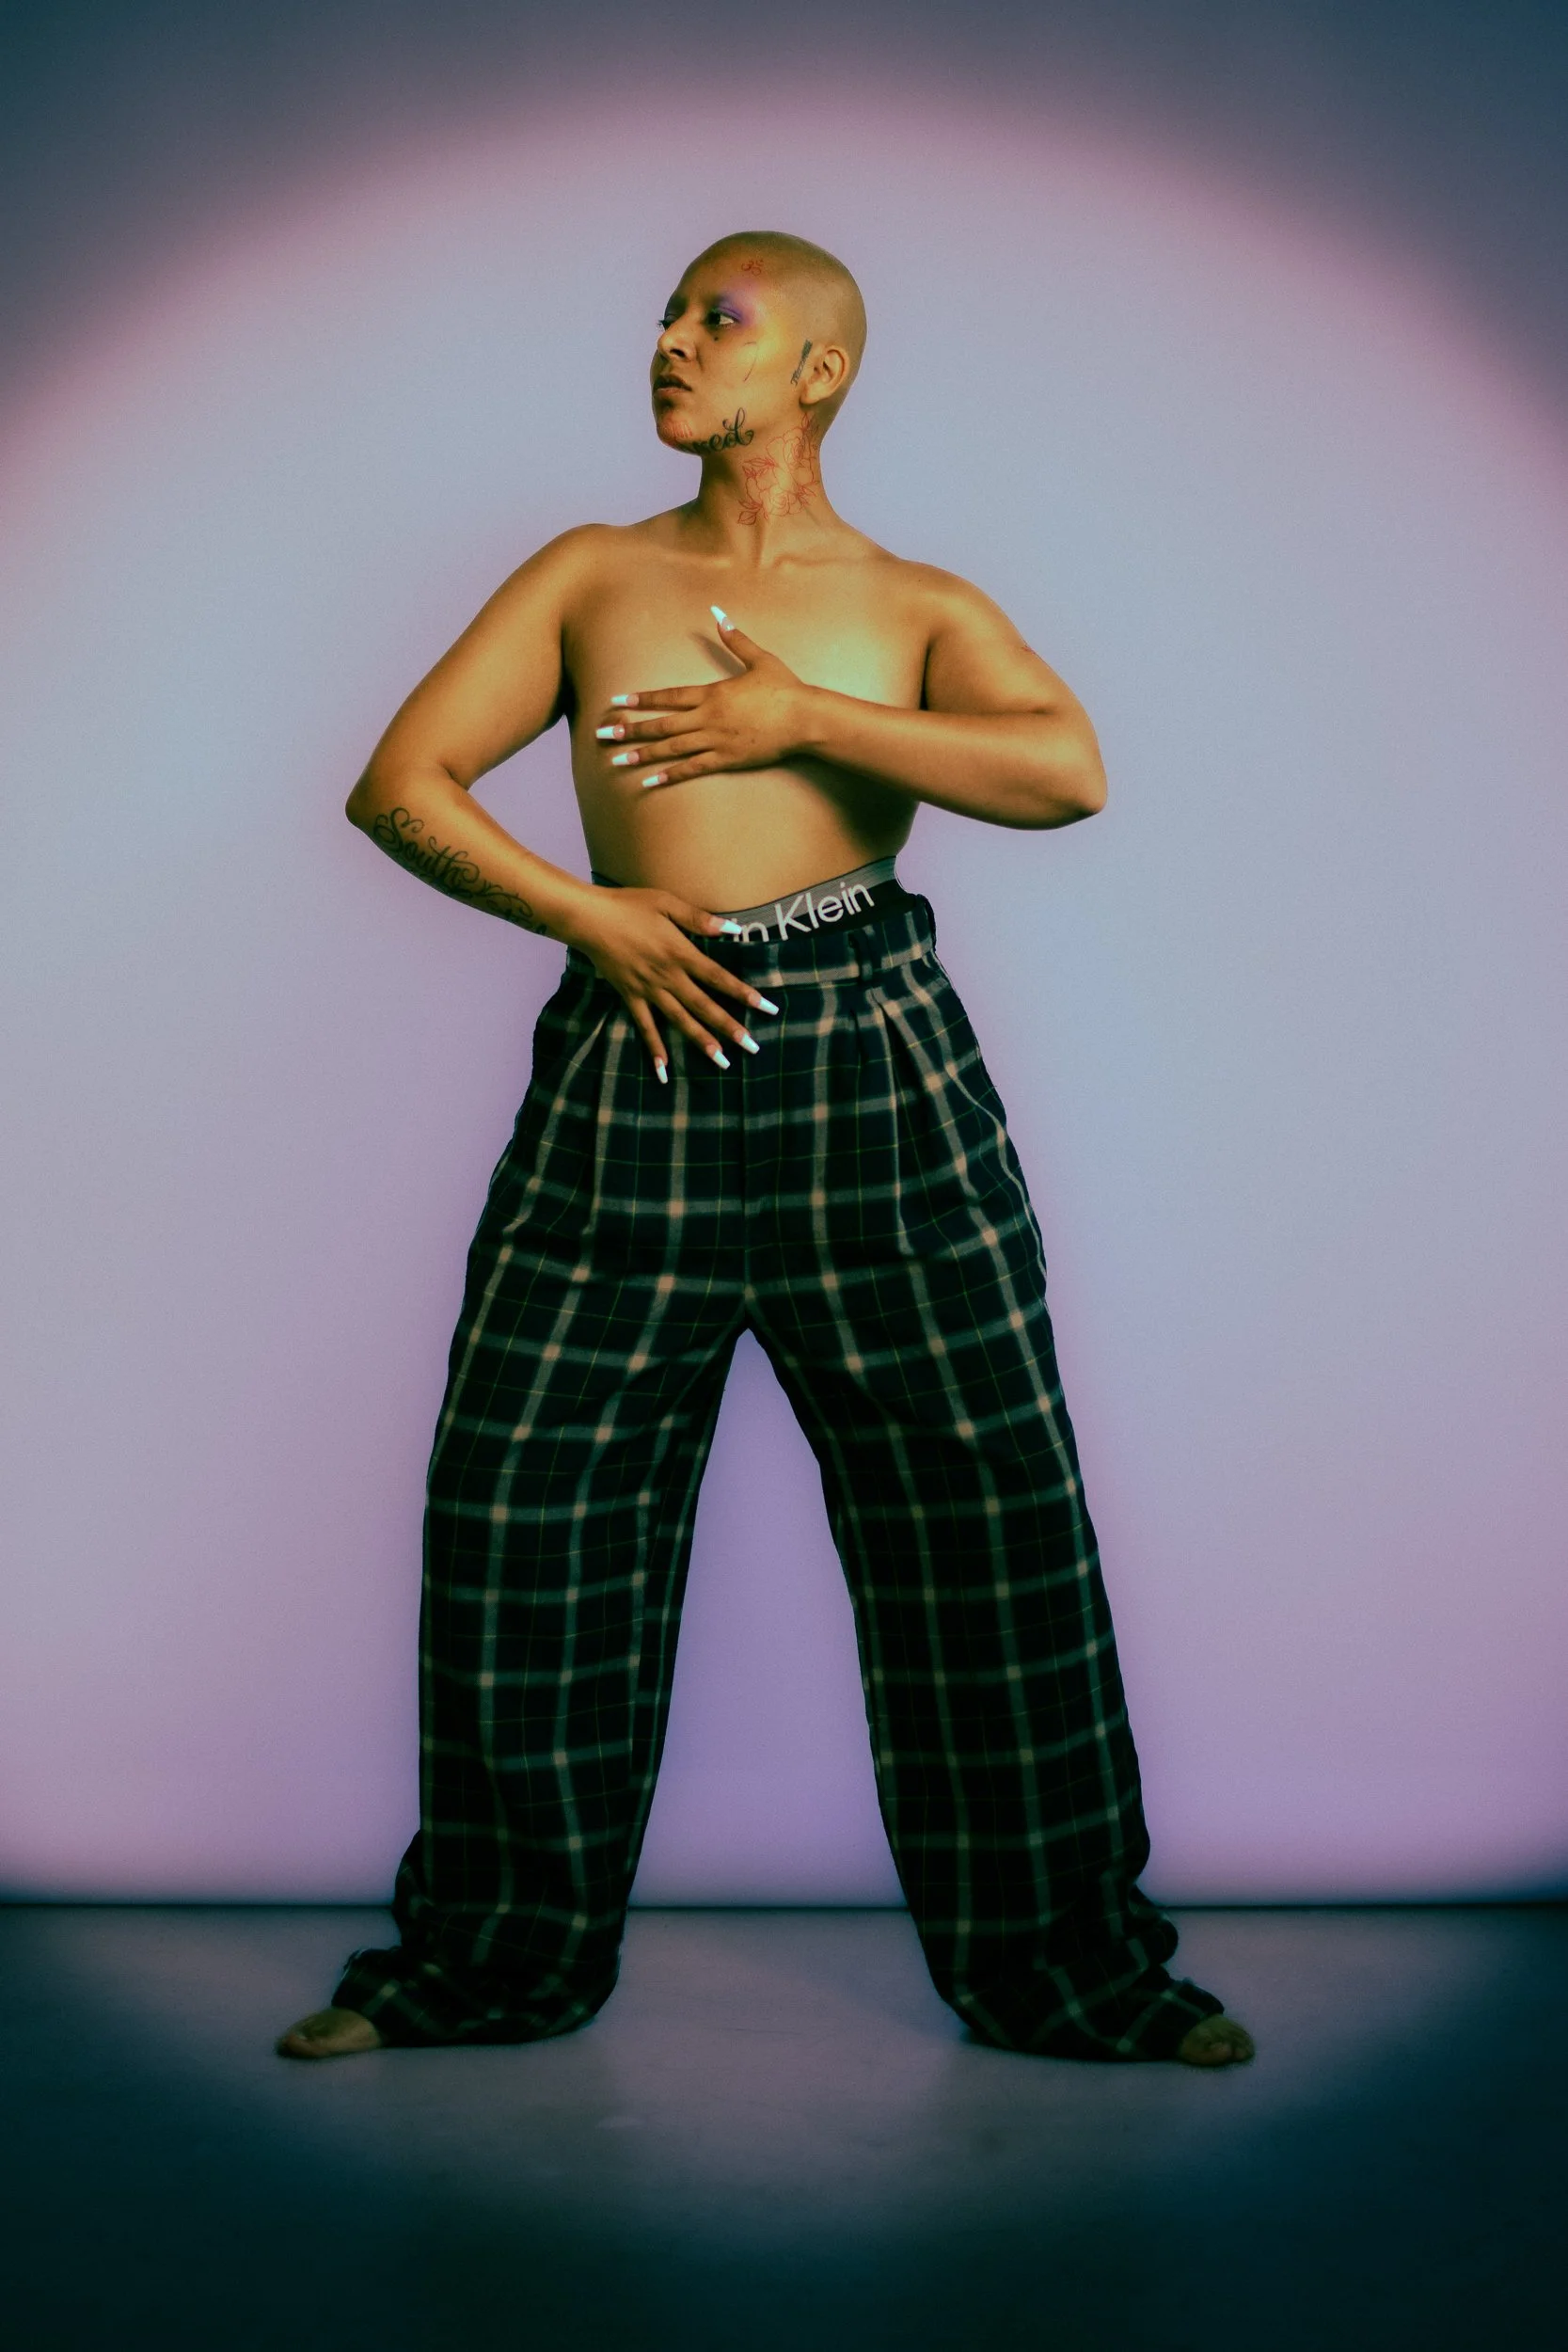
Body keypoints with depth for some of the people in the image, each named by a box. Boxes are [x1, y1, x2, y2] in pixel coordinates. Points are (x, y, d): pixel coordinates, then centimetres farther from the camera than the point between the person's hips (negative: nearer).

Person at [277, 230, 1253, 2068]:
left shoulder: (919, 605, 12)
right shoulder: (589, 574, 17)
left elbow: (1067, 772, -8)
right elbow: (399, 785, 10)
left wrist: (800, 716, -9)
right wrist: (584, 910, -4)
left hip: (874, 1069, -1)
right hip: (631, 1070, 2)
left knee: (985, 1512, 0)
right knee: (514, 1517, 1)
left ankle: (1062, 1964, 18)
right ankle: (495, 1957, 21)